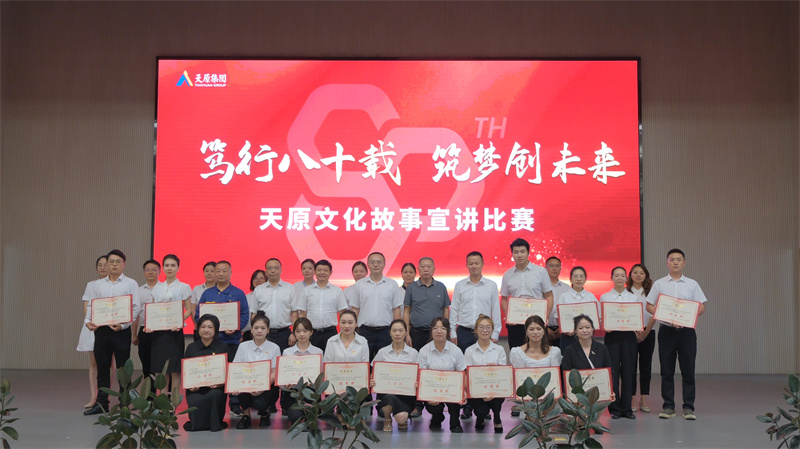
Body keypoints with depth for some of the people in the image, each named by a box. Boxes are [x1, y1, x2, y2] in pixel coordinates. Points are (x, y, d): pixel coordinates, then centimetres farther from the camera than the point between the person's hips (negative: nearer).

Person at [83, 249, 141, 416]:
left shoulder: (130, 284, 2)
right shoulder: (97, 285, 13)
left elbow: (136, 307, -5)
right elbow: (90, 305, 12)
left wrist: (123, 324, -17)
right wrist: (88, 321, -8)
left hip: (121, 330, -3)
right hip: (101, 329, 4)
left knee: (123, 368, 0)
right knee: (102, 367, 7)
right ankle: (101, 403, 13)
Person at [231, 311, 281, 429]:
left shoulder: (274, 348, 4)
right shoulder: (243, 346, 8)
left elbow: (274, 374, -3)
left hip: (266, 388, -2)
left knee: (260, 403, -32)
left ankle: (265, 412, 8)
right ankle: (246, 415, -3)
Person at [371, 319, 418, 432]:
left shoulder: (413, 353, 8)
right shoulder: (382, 352, 10)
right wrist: (371, 382, -13)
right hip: (385, 392, 1)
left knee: (401, 418, -27)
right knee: (389, 397, -36)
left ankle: (404, 418, 15)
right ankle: (387, 419, 0)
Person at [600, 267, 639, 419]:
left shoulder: (633, 297, 11)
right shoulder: (604, 297, 7)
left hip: (629, 336, 1)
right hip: (612, 335, -1)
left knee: (628, 371, 1)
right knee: (613, 371, -3)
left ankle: (626, 408, 9)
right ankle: (614, 408, 4)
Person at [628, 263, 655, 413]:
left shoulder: (650, 292, 7)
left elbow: (653, 315, 2)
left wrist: (645, 333, -6)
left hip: (648, 333, 1)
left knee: (646, 365, 2)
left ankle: (644, 399, 6)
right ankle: (632, 399, 2)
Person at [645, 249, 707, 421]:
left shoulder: (692, 284, 8)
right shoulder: (659, 284, 8)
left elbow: (702, 307, 5)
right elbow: (649, 306, 5)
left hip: (686, 330, 0)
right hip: (666, 330, 0)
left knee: (688, 370, 0)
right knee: (666, 371, 3)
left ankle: (688, 407, 6)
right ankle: (668, 407, 9)